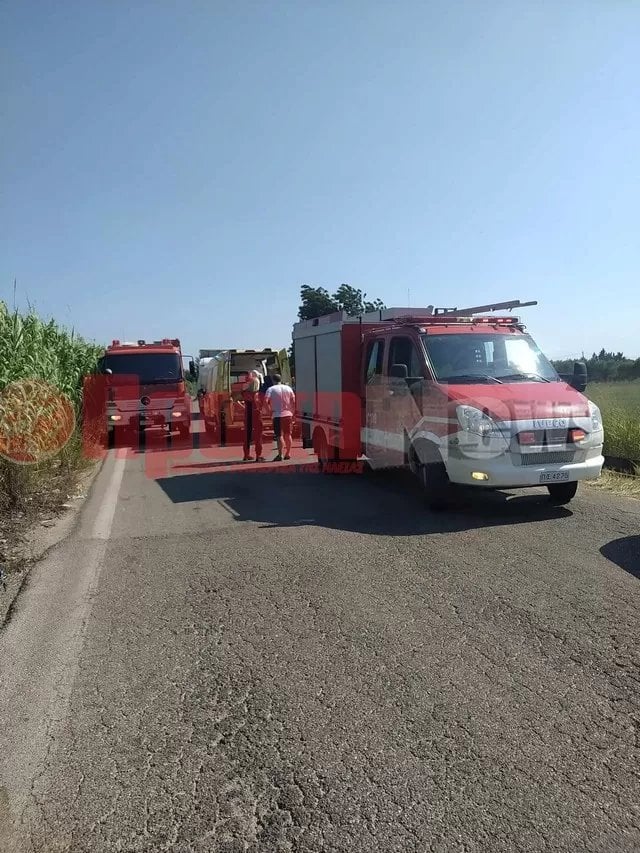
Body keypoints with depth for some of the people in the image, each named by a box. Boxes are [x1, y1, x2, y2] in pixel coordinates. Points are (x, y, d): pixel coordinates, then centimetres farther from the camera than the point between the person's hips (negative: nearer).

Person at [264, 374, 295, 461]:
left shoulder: (271, 389, -3)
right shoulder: (288, 388, 9)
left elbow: (266, 401, -15)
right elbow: (294, 402, 7)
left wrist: (270, 410, -2)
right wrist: (292, 413, 14)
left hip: (277, 415, -4)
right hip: (288, 414, 4)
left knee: (279, 435, -5)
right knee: (288, 434, 13)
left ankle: (280, 455, -11)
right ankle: (288, 454, 19)